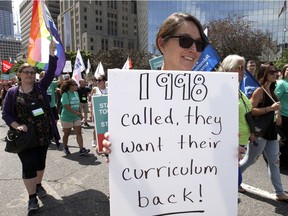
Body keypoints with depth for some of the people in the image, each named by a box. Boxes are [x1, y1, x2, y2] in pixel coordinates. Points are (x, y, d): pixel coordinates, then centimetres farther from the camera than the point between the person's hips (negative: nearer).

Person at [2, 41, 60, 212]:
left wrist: (51, 51, -16)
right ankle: (32, 197, 14)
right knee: (29, 165, -1)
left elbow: (51, 71, -10)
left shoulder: (40, 87, 1)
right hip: (26, 135, -2)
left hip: (44, 134, 2)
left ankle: (38, 185, 40)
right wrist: (17, 126, -18)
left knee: (41, 162, 17)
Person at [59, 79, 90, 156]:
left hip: (76, 117, 6)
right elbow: (67, 106, -22)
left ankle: (82, 149, -3)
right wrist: (76, 112, -26)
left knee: (79, 133, -2)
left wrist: (80, 113, 11)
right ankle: (65, 148, 30)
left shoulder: (76, 93, 6)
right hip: (67, 118, -6)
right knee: (66, 134, 9)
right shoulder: (65, 94, -15)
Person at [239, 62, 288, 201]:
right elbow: (250, 110, -24)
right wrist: (271, 108, -26)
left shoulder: (271, 90, 12)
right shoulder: (259, 91, -14)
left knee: (274, 162, 12)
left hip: (271, 132, 8)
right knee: (249, 160, 5)